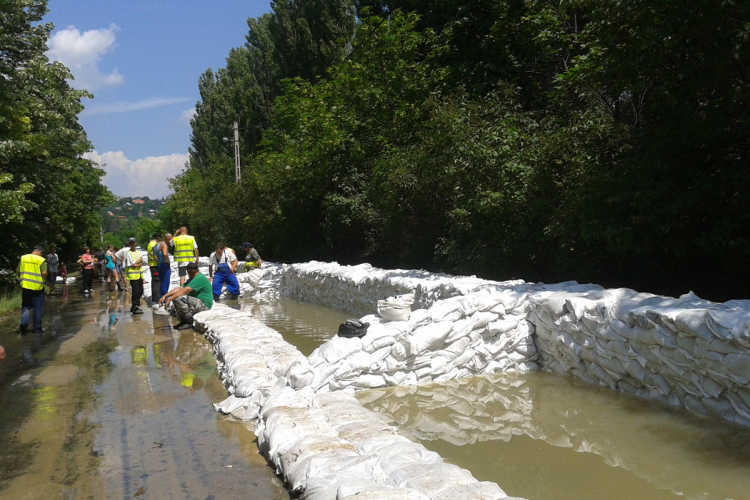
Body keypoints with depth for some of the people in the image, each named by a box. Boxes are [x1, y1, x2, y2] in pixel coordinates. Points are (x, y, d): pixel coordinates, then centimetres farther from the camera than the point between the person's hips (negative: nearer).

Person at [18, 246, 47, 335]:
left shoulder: (23, 258, 3)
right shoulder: (41, 260, -8)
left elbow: (18, 272, 4)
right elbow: (44, 273, -18)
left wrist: (23, 280, 17)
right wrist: (43, 280, 1)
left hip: (25, 286, 3)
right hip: (38, 287, -3)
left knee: (25, 307, 15)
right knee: (38, 309, 8)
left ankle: (24, 323, -7)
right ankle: (37, 328, 13)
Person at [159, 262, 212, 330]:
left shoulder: (200, 278, -17)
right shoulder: (192, 279, 17)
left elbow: (184, 291, -25)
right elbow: (179, 288, 10)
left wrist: (169, 299, -24)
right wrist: (165, 296, 1)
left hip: (203, 304, -10)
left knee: (178, 298, -26)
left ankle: (189, 322, -16)